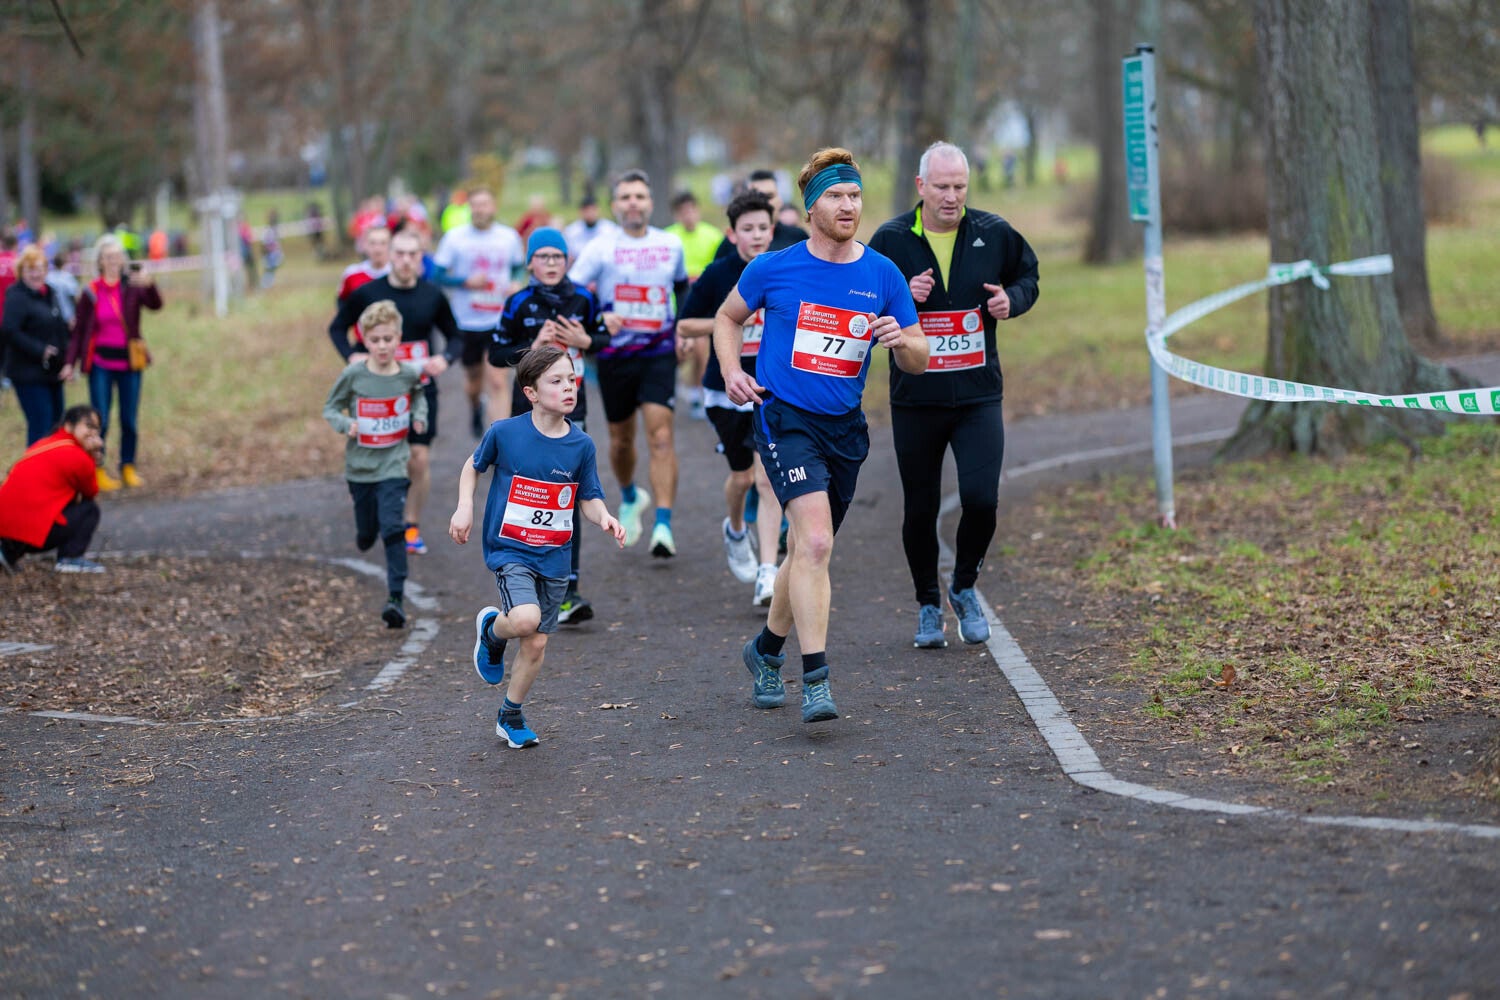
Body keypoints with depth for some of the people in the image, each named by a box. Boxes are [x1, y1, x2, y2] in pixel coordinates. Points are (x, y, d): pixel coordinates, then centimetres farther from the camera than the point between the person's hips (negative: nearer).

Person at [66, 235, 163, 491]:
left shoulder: (132, 288, 0)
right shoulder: (91, 293, -1)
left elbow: (155, 304, -19)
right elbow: (79, 330, 2)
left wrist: (149, 285, -40)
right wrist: (71, 361, -6)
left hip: (129, 362, 1)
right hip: (101, 363, -1)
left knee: (129, 421, 7)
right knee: (100, 421, -3)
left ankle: (128, 467, 20)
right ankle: (97, 470, 6)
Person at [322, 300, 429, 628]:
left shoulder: (408, 375, -4)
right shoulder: (353, 375, -10)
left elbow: (418, 394, 19)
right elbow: (330, 408, 1)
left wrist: (419, 415, 0)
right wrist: (346, 424, -19)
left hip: (393, 466, -1)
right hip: (360, 466, 1)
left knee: (393, 529, -16)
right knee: (366, 535, 13)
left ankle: (396, 598, -16)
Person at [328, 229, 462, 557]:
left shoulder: (433, 296, -1)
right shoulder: (368, 293, -5)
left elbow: (454, 336, 11)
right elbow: (337, 327, 8)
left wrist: (446, 358, -11)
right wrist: (351, 356, -10)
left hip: (421, 389, 1)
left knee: (420, 459, -4)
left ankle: (412, 526, 11)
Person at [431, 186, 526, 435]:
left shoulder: (509, 236, 1)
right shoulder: (455, 237, -4)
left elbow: (519, 267, 18)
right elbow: (438, 276, -3)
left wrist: (515, 286, -3)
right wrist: (466, 282, -19)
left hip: (500, 321, -1)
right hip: (466, 321, 1)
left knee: (499, 382, -13)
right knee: (474, 378, 18)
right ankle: (476, 407, 54)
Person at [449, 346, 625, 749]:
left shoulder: (581, 446, -3)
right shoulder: (504, 432, -10)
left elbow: (589, 499, 5)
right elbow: (474, 466, 8)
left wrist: (604, 518, -16)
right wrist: (464, 507, -6)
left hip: (554, 557, 3)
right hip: (509, 549, -3)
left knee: (536, 644, 8)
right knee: (525, 619, -27)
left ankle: (511, 716, 29)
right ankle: (492, 629, 9)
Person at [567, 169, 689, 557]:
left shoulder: (672, 245, 5)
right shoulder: (601, 248, -3)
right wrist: (598, 319, -22)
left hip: (659, 353, 0)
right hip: (615, 354, 0)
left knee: (661, 434, -14)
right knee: (621, 438, 12)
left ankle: (663, 525, -17)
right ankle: (630, 498, 42)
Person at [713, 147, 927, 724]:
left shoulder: (883, 276, 3)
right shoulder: (774, 269, -3)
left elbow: (918, 362, 6)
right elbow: (727, 317, 15)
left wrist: (902, 340, -16)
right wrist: (731, 372, -1)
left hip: (844, 427, 4)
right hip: (784, 417, -4)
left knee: (808, 550, 16)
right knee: (816, 542, -21)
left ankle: (767, 649, 40)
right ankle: (815, 683, -21)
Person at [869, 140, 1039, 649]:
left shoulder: (994, 234, 0)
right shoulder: (891, 240, -3)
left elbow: (1027, 276, 17)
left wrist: (1012, 298, -5)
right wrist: (901, 297, -16)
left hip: (979, 396, 0)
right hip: (914, 398, 0)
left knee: (981, 499, -12)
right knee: (920, 510, 6)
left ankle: (964, 587, 15)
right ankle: (928, 607, 25)